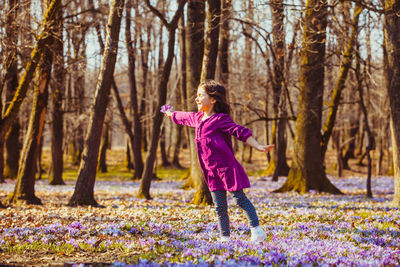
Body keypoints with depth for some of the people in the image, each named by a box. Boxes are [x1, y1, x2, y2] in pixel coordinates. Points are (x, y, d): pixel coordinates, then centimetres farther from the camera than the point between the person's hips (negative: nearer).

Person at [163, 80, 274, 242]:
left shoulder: (220, 119, -12)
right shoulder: (197, 118, 12)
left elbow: (240, 132, -19)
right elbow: (183, 117, 34)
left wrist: (258, 147, -29)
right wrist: (171, 114, 54)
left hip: (227, 168, -7)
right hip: (212, 172, 7)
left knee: (240, 198, -6)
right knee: (219, 206, 8)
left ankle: (256, 229, -2)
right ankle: (225, 237, 15)